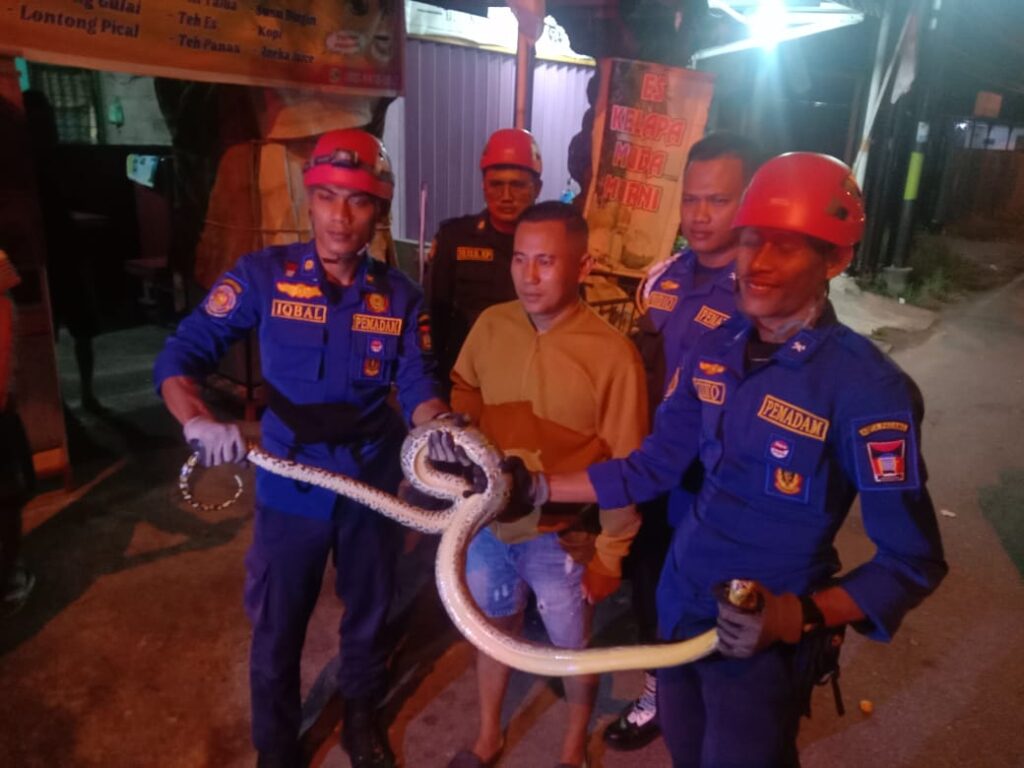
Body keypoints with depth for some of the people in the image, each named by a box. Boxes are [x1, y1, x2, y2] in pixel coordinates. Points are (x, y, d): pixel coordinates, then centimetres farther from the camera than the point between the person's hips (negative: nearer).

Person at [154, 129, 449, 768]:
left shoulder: (400, 296, -5)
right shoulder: (262, 276, -11)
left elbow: (417, 386, -8)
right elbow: (182, 354, -11)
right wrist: (199, 420, -31)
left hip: (374, 485, 2)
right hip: (290, 486, -1)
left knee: (369, 615, 21)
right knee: (277, 628, 15)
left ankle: (361, 716, 49)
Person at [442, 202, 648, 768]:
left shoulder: (612, 354, -21)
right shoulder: (489, 325, -9)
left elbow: (625, 466, -14)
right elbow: (461, 390, 9)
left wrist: (609, 553, -9)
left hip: (562, 536, -3)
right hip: (487, 520, 4)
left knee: (573, 648, 20)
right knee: (494, 628, 25)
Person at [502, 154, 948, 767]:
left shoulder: (868, 389, -20)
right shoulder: (715, 350, -2)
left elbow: (912, 560, -15)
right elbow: (653, 466, 2)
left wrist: (799, 615, -28)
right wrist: (538, 486, -4)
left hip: (764, 639, -5)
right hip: (680, 606, 5)